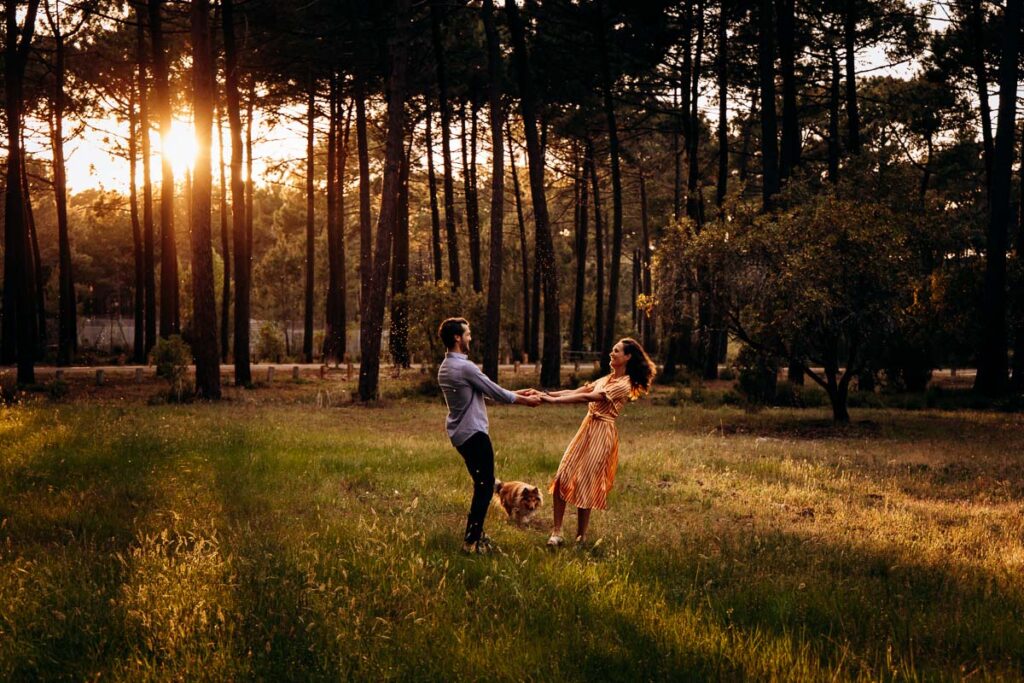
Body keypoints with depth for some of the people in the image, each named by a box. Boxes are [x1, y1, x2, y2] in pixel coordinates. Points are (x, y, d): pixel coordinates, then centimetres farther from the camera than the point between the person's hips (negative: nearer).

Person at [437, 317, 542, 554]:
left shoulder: (445, 367, 11)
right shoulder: (465, 367, -20)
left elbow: (488, 391, 17)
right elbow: (495, 393, -11)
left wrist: (520, 392, 18)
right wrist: (526, 401, 4)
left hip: (460, 433, 10)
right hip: (473, 433, -10)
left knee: (481, 483, 19)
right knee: (485, 485, -4)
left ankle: (475, 532, 24)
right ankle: (472, 540, -4)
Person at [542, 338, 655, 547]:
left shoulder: (623, 385, -12)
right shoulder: (607, 379, 17)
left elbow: (586, 397, -20)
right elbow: (576, 391, 9)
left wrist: (553, 400, -23)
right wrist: (547, 394, -3)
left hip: (601, 433, -8)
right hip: (587, 428, 8)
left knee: (584, 483, -3)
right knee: (562, 478, 0)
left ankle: (581, 538, 11)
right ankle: (557, 532, 3)